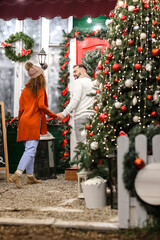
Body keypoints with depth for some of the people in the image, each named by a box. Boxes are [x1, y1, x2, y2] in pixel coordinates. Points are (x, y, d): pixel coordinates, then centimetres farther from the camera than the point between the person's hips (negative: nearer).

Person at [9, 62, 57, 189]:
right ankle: (17, 175, -22)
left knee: (29, 150, 12)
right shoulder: (40, 88, -5)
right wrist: (54, 115, -5)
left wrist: (20, 120, 20)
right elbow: (41, 106, -13)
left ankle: (30, 177, 16)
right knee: (31, 150, -11)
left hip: (25, 121, 8)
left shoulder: (26, 89, 13)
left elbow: (21, 107, 13)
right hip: (34, 122, -8)